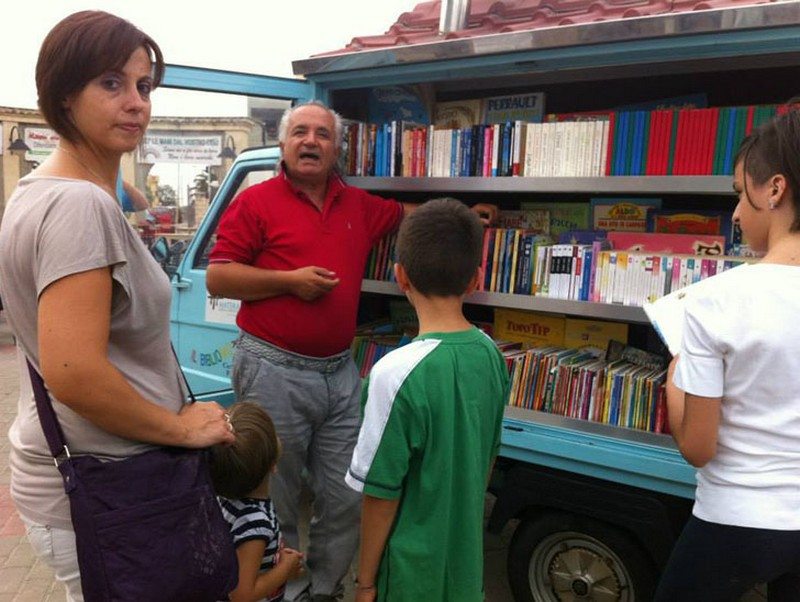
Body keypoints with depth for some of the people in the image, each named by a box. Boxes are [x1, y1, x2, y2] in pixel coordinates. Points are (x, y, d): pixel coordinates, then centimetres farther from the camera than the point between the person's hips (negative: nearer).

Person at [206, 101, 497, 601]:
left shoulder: (358, 205, 12)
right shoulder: (257, 202, -4)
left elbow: (406, 214, 30)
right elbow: (217, 277, -8)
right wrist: (289, 279, -15)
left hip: (340, 373, 5)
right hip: (275, 371, -4)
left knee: (348, 498, 11)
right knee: (275, 503, 10)